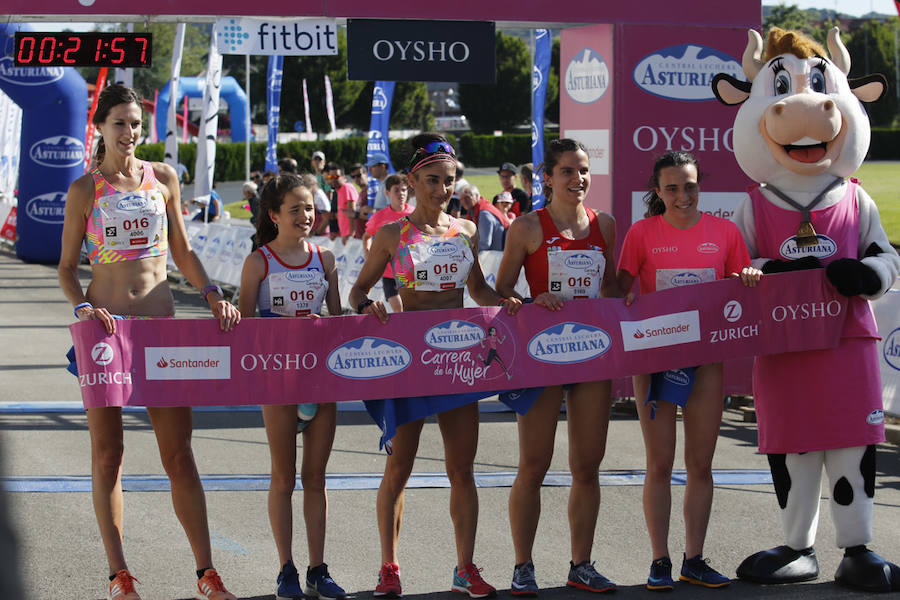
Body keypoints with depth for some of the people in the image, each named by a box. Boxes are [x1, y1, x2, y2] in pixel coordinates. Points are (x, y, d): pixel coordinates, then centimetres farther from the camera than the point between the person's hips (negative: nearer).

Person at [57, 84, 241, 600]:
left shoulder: (163, 178, 9)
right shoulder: (85, 189, 2)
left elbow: (182, 252, 16)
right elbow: (67, 267, 4)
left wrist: (212, 294, 1)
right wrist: (84, 306, -15)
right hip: (106, 326, -2)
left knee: (179, 452, 1)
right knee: (107, 452, 2)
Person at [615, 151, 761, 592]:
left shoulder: (724, 232, 3)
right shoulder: (641, 233, 0)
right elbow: (621, 294, 2)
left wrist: (748, 282, -11)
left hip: (705, 357, 2)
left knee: (701, 465, 5)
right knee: (659, 464, 1)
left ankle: (694, 560, 14)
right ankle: (660, 561, 7)